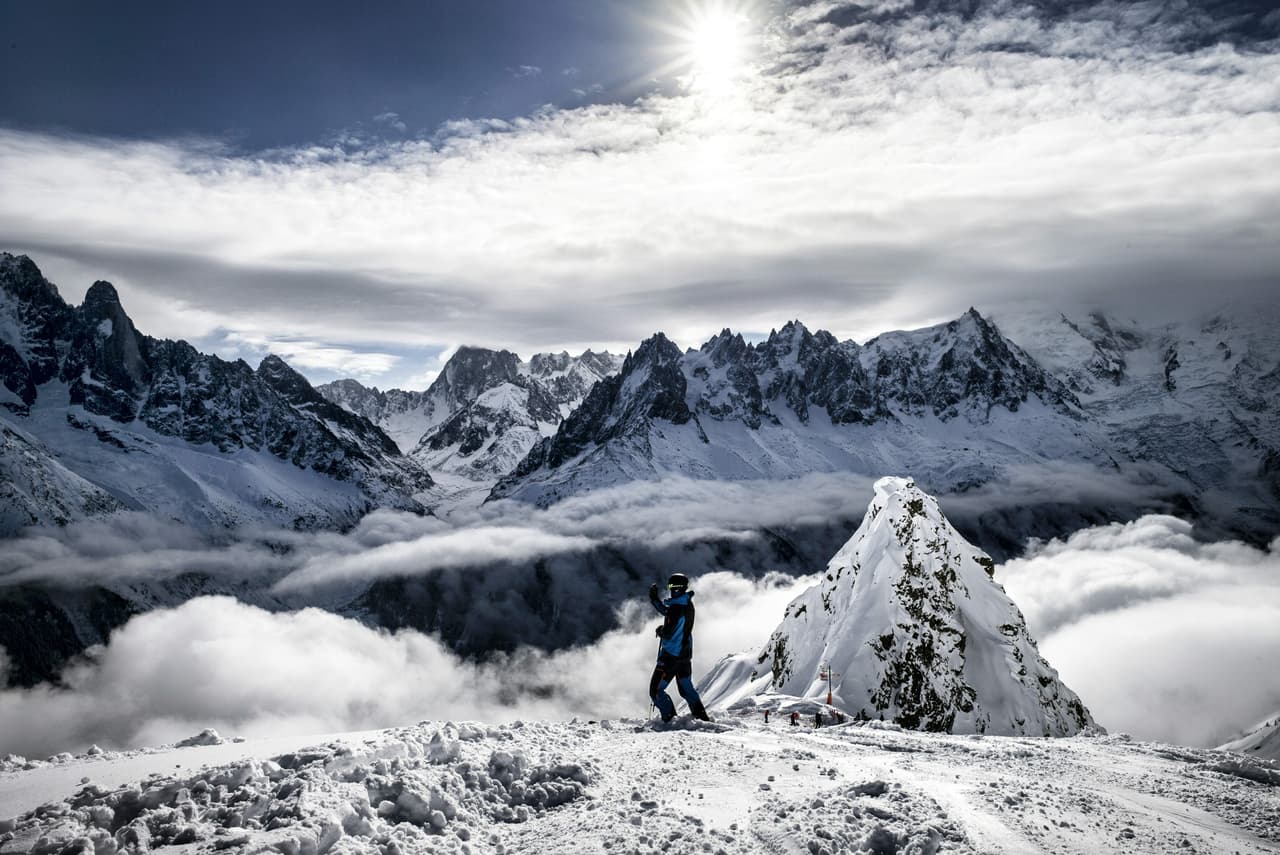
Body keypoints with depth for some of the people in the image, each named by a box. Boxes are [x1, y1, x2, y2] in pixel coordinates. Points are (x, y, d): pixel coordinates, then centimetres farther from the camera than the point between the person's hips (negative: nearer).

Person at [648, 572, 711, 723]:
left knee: (656, 690, 0)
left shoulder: (677, 608, -24)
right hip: (686, 653, 9)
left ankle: (670, 718, 0)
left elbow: (667, 634, -23)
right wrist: (654, 598, 7)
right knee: (686, 687, 22)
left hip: (671, 655, -9)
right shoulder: (688, 604, 4)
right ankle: (702, 717, 21)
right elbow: (666, 611, 18)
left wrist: (660, 631, -1)